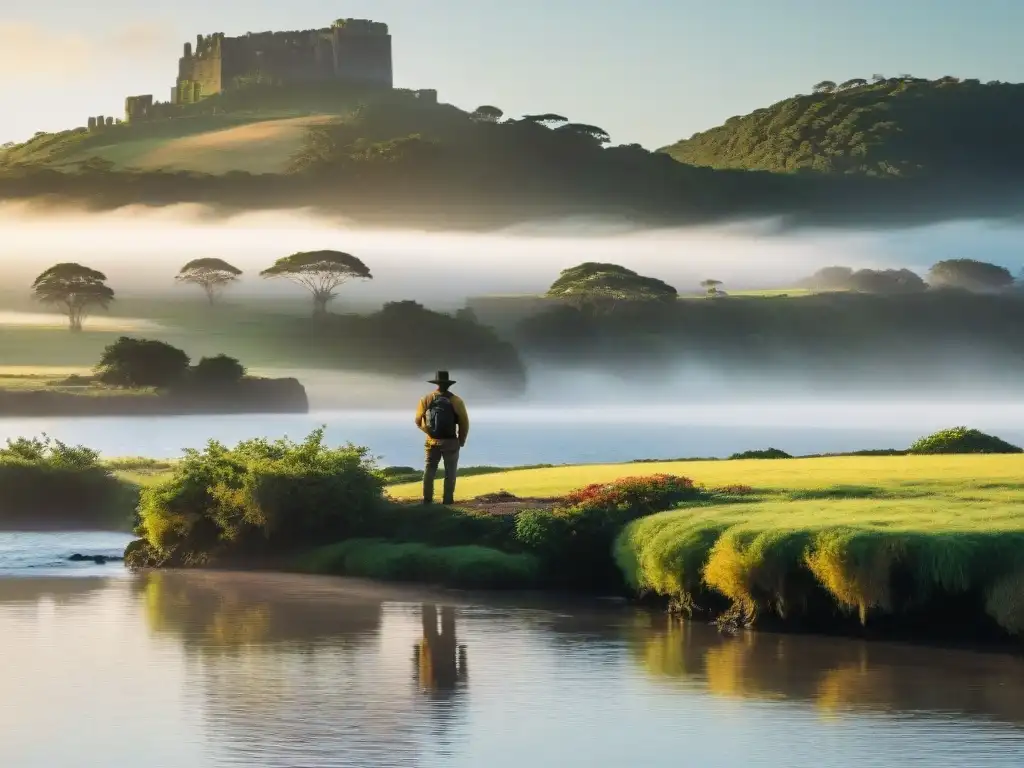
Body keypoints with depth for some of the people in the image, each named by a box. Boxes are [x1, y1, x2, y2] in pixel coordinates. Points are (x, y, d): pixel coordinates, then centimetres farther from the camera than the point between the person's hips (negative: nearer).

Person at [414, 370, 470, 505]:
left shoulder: (426, 400, -2)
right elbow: (464, 423, -6)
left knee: (429, 470, 12)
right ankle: (447, 500, 3)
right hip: (450, 442, -2)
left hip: (432, 442, 2)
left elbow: (419, 421, 6)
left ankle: (427, 499, 7)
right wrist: (461, 440, 10)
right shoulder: (456, 401, -8)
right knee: (450, 472, 8)